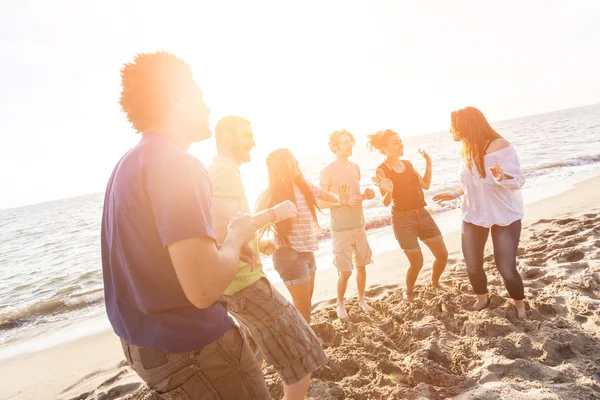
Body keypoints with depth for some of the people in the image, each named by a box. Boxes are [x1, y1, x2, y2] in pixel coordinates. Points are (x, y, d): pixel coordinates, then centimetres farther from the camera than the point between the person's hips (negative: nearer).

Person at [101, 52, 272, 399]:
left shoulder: (130, 162, 8)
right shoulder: (176, 162, -23)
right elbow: (204, 288, -31)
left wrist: (223, 245, 10)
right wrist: (236, 236, -12)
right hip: (192, 347, -9)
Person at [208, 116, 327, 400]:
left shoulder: (216, 170, 15)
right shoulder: (226, 170, -17)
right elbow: (223, 230, -30)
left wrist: (256, 244, 13)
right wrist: (273, 213, -21)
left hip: (235, 279, 11)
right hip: (243, 281, -11)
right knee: (302, 358, -5)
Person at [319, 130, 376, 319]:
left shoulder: (355, 168, 7)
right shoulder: (327, 172, -12)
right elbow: (321, 202, -12)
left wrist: (366, 195, -2)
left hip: (359, 225, 6)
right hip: (341, 229, -6)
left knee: (361, 266, 14)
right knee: (345, 272, 0)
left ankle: (361, 299, 34)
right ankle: (340, 304, 24)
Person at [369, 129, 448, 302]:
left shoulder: (407, 163, 7)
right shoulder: (382, 170, -11)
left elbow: (425, 185, 12)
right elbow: (386, 202, -14)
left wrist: (428, 163, 6)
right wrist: (389, 191, -34)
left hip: (422, 214, 6)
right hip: (402, 219, -6)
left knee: (442, 255, 8)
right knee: (417, 263, -1)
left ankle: (435, 283, 37)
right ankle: (409, 293, 28)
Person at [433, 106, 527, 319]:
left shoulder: (500, 146, -19)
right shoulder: (465, 150, 0)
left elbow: (519, 181, -20)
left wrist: (502, 178, -39)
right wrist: (455, 195, 16)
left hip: (505, 217, -5)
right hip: (473, 216, 5)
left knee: (506, 268, -6)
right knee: (472, 265, 9)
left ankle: (520, 305, 24)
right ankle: (482, 298, 38)